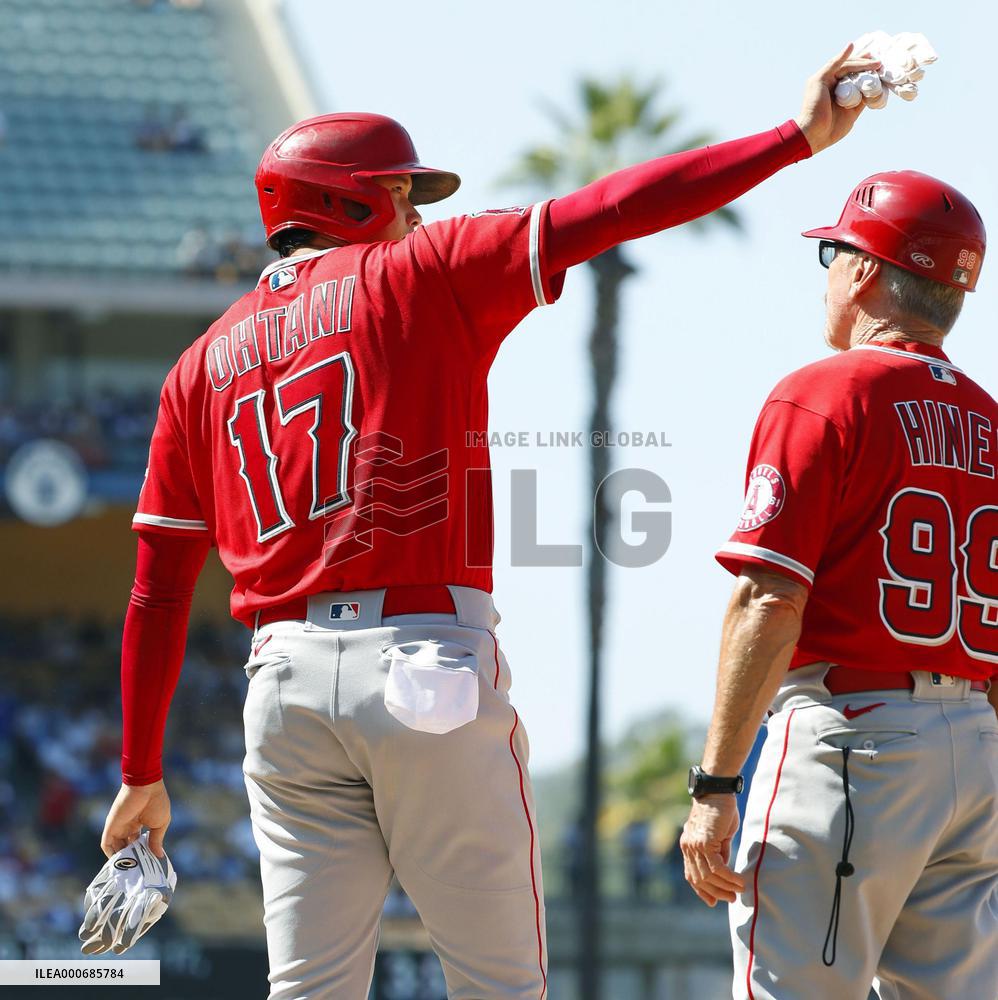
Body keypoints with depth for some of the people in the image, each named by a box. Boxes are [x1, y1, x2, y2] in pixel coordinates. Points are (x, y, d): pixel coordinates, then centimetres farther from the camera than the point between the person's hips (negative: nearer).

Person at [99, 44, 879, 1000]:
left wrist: (142, 774, 20)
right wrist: (797, 136, -4)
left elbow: (157, 592, 15)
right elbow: (604, 212, -5)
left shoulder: (204, 363, 16)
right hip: (432, 661, -4)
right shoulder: (419, 277, 4)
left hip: (285, 684, 4)